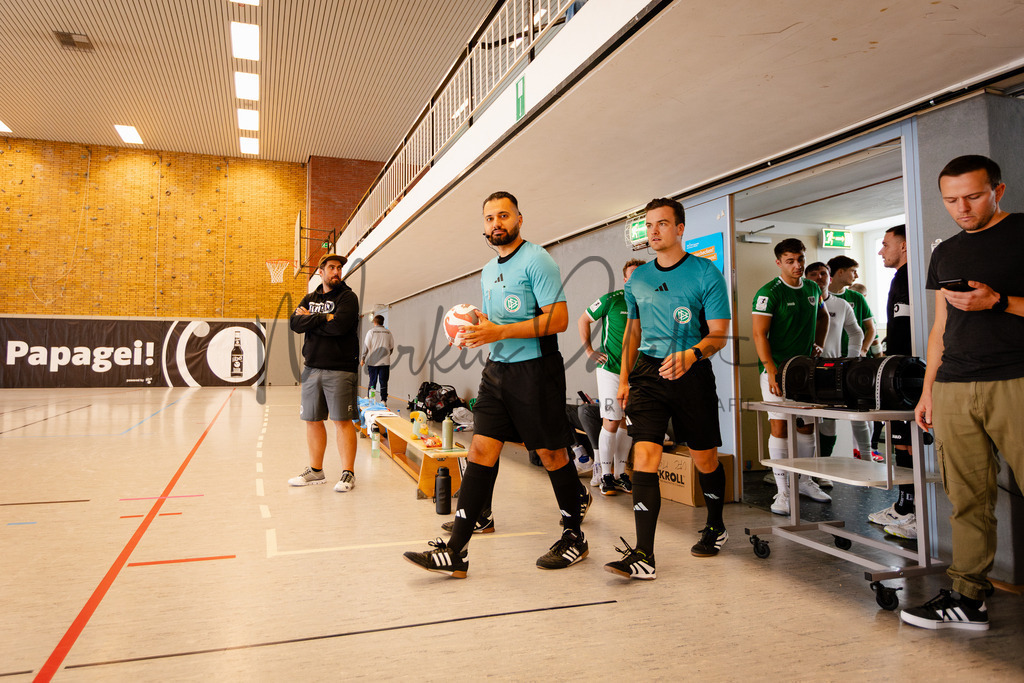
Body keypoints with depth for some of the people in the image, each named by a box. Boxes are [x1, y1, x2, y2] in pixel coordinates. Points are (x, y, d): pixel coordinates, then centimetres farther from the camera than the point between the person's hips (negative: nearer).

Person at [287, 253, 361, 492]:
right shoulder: (309, 299, 17)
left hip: (340, 369, -5)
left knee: (343, 421, -5)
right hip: (312, 367, 5)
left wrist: (310, 320, -5)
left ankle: (348, 473, 1)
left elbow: (339, 325, -17)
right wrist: (323, 318, -11)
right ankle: (316, 471, 22)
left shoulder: (347, 297, 0)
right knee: (312, 420, 10)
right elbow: (295, 323, 1)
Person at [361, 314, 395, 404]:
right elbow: (392, 347, 8)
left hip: (373, 361, -1)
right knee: (383, 382, 3)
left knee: (372, 381, 7)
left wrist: (363, 358, 3)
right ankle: (383, 400, 1)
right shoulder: (388, 332, 5)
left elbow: (366, 346, -5)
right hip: (385, 362, 1)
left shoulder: (371, 331, -3)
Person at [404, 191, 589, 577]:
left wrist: (499, 331, -21)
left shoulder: (536, 260, -8)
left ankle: (574, 538, 23)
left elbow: (558, 319, -17)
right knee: (481, 450, 1)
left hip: (535, 368, -7)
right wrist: (476, 329, 5)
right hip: (497, 369, 7)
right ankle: (455, 552, 3)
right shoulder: (488, 271, 17)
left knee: (551, 454, 3)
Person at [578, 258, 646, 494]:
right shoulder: (611, 300, -6)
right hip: (610, 370, -4)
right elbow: (583, 320, 4)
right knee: (611, 423, -6)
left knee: (627, 424, 9)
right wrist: (589, 351, -3)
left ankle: (621, 474, 19)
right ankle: (606, 475, 6)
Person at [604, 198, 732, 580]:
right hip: (647, 373, 3)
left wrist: (691, 354, -26)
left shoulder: (705, 273, -4)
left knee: (704, 458, 12)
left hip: (692, 374, -2)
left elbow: (719, 334, -7)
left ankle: (715, 527, 39)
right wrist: (624, 378, 14)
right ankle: (643, 556, -9)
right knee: (644, 457, -10)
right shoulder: (637, 279, 10)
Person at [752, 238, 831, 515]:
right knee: (780, 425, -8)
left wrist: (819, 344, 16)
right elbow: (759, 334, -15)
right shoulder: (769, 293, -10)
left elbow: (823, 316, 31)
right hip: (777, 367, -6)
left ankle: (805, 481, 27)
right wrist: (772, 372, -22)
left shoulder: (813, 289, 11)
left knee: (806, 424, 12)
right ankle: (783, 490, -2)